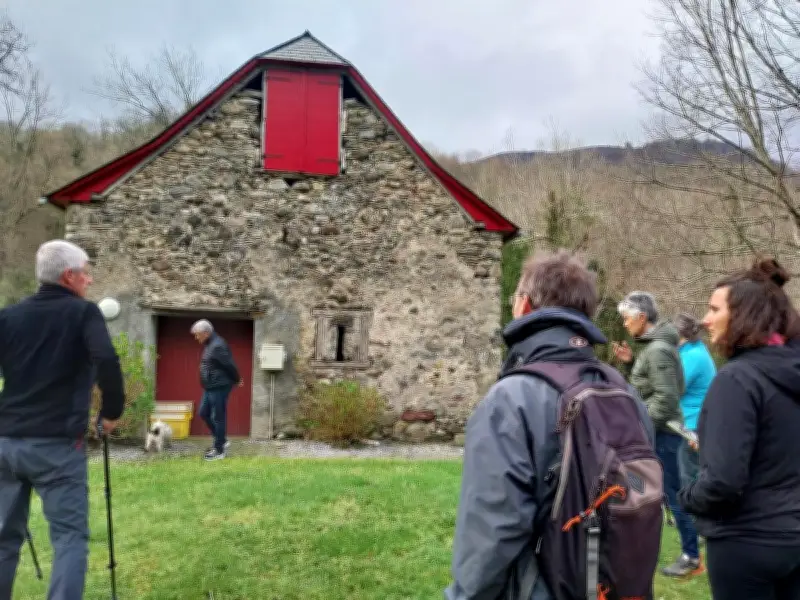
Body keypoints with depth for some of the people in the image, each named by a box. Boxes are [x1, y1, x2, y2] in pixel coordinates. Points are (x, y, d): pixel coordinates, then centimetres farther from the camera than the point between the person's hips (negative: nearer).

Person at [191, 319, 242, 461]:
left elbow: (230, 365, -19)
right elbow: (229, 365, 17)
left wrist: (237, 379, -5)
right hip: (210, 388, 11)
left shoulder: (217, 346, -20)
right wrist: (236, 379, 15)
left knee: (218, 417, -2)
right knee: (204, 413, 16)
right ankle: (222, 441, 26)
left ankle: (219, 450, 8)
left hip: (219, 387, -11)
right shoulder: (210, 345, 13)